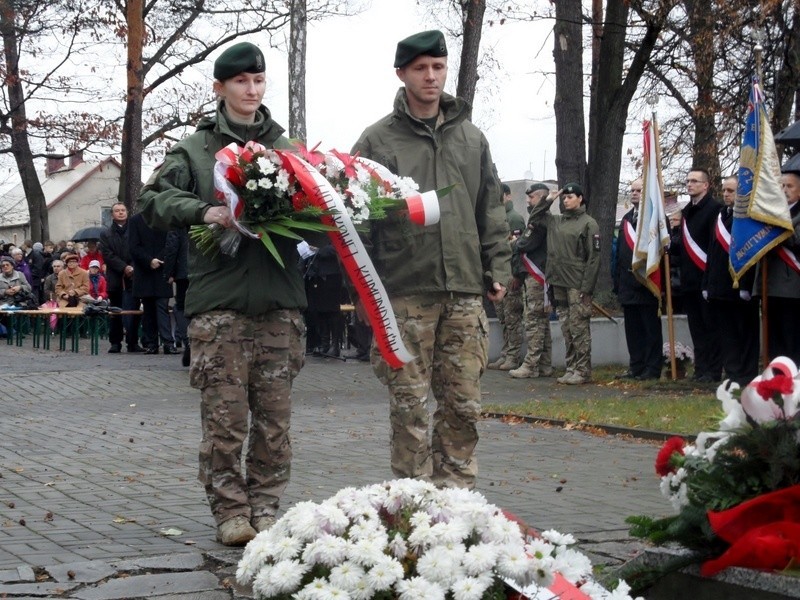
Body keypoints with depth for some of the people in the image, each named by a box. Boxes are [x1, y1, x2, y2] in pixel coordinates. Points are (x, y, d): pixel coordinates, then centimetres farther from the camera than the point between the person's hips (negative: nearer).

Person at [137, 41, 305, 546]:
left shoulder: (286, 147, 15)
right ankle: (231, 513, 7)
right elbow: (155, 198, 0)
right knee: (225, 417, -3)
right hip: (219, 301, -2)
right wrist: (203, 211, -17)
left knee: (275, 418, 4)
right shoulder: (196, 149, 9)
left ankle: (265, 509, 14)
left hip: (280, 302, 2)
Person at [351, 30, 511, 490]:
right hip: (405, 292, -3)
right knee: (410, 406, 0)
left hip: (465, 293, 3)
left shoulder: (471, 137, 14)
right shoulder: (377, 140, 2)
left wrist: (498, 268, 9)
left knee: (464, 404, 4)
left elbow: (491, 211, 17)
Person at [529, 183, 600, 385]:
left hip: (577, 286, -6)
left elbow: (593, 258, -8)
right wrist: (548, 201, 12)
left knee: (579, 328, -5)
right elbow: (534, 217, 26)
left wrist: (586, 288, -14)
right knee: (566, 330, 9)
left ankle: (583, 370, -1)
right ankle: (571, 368, 15)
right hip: (559, 284, 6)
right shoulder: (555, 221, 14)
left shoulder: (588, 224, -4)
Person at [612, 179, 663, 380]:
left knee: (651, 328, -1)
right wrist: (617, 280, 14)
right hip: (628, 284, 7)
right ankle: (636, 367, 15)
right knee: (632, 328, 9)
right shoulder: (626, 219, 18)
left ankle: (652, 369, 3)